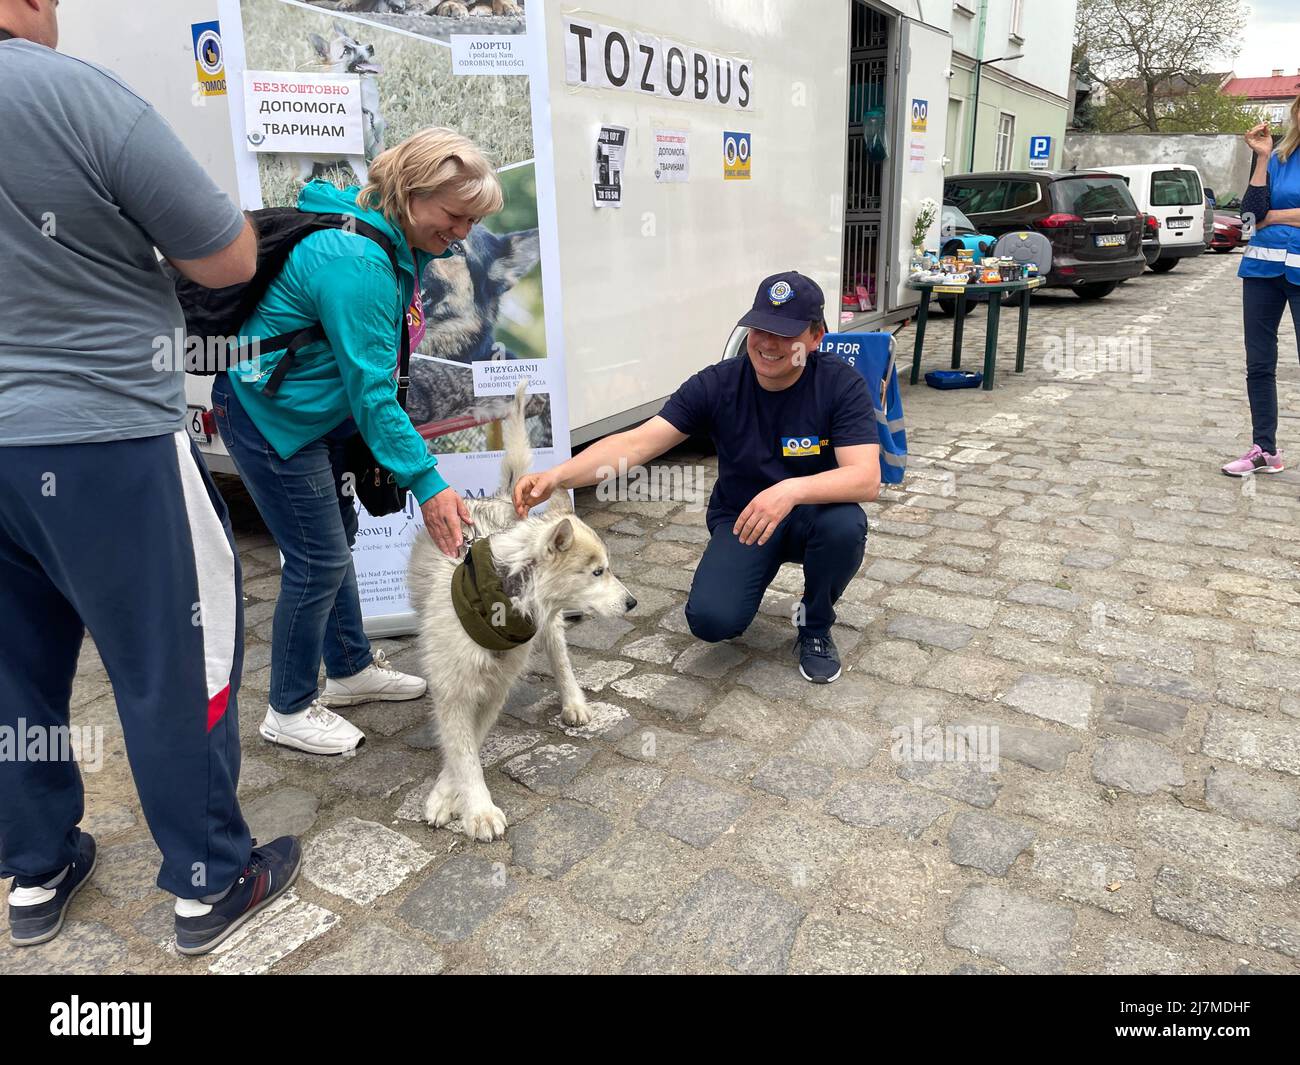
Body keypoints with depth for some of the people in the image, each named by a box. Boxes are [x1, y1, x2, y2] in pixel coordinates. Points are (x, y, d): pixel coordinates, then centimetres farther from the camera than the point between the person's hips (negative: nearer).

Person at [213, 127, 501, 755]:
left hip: (316, 411, 10)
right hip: (271, 419, -10)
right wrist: (426, 483, -28)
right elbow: (372, 392, -28)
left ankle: (351, 669, 34)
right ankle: (289, 711, 14)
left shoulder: (392, 239, 2)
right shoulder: (357, 263, -28)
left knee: (335, 538, 17)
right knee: (319, 560, -4)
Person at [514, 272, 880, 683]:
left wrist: (792, 489, -49)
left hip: (813, 514, 0)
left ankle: (816, 626, -3)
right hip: (739, 518, 0)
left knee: (845, 525, -36)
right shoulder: (717, 384, -16)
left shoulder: (842, 384, -19)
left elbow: (866, 479, -30)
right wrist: (556, 475, -39)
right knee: (711, 619, -25)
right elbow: (637, 443, -23)